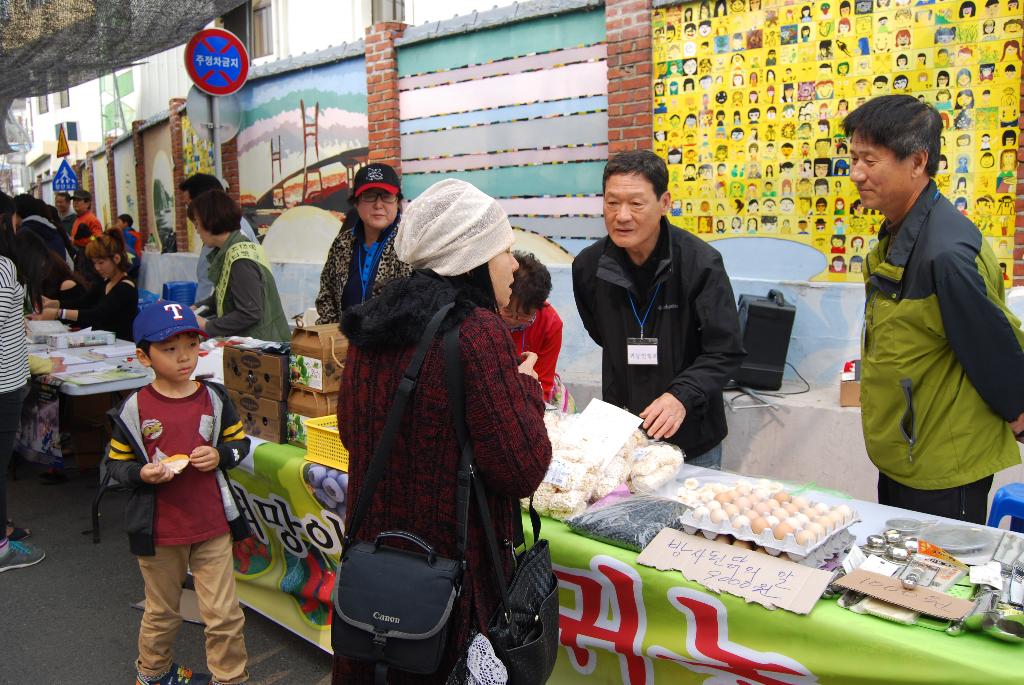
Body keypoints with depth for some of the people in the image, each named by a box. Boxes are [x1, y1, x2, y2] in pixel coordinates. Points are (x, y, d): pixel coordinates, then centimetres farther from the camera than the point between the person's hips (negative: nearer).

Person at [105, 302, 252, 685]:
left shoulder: (214, 399, -3)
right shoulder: (134, 409, -8)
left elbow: (240, 442, 8)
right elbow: (116, 463, 1)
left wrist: (219, 456, -13)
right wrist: (143, 474, -19)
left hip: (212, 525, 1)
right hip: (159, 531, -1)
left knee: (224, 614, 5)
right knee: (162, 612, 20)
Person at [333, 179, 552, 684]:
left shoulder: (370, 328, 0)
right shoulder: (479, 332, -22)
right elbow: (524, 469, -21)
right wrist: (525, 386, -5)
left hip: (373, 550, 7)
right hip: (451, 561, -6)